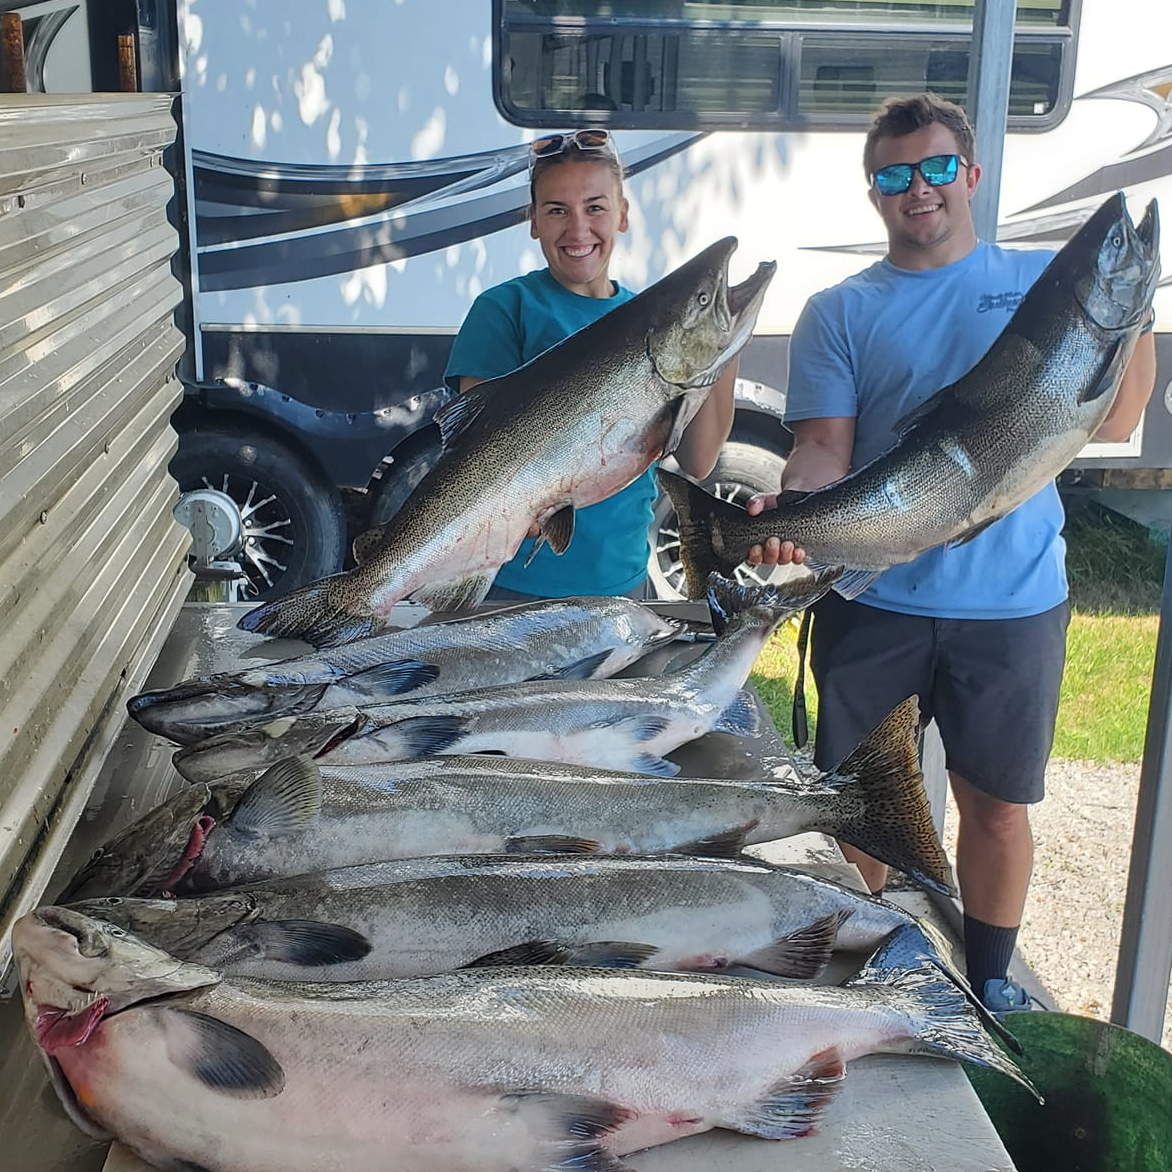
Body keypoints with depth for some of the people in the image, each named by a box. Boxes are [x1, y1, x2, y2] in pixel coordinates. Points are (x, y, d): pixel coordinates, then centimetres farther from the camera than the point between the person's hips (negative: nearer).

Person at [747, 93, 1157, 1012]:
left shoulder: (1048, 281, 6)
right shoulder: (840, 313, 4)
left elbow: (1114, 422, 2)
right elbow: (825, 451, -5)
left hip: (1015, 600, 0)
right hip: (872, 600, 0)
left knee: (999, 804, 11)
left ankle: (991, 979, 33)